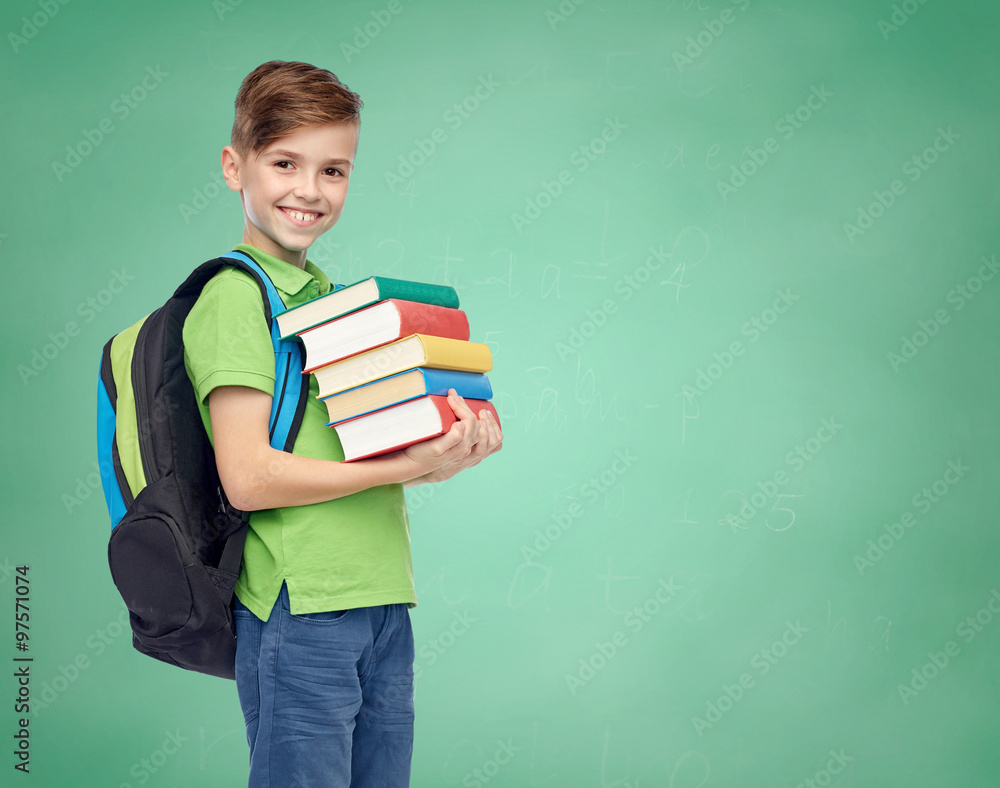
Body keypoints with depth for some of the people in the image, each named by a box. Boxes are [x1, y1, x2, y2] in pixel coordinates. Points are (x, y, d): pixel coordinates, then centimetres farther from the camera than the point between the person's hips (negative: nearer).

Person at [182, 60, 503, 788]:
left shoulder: (332, 294, 16)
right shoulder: (235, 297, -8)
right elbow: (249, 477, -16)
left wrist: (456, 442, -1)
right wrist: (408, 467, -16)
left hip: (384, 601, 8)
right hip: (300, 612, -8)